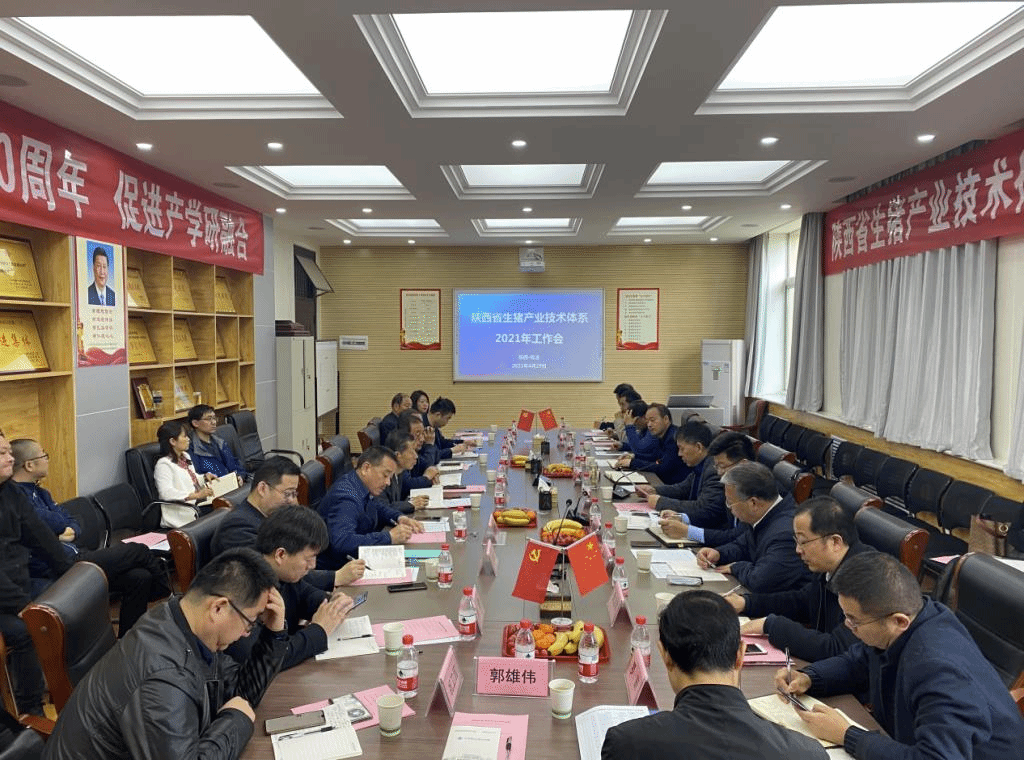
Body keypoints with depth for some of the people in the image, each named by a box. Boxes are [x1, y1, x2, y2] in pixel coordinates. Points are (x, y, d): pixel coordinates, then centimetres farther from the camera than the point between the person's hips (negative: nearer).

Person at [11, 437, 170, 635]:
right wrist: (64, 527, 3)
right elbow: (56, 523, -21)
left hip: (74, 556, 10)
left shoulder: (38, 492, 18)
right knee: (137, 551, -7)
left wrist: (70, 532, -6)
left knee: (140, 578, -7)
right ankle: (169, 596, 17)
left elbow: (73, 523, 17)